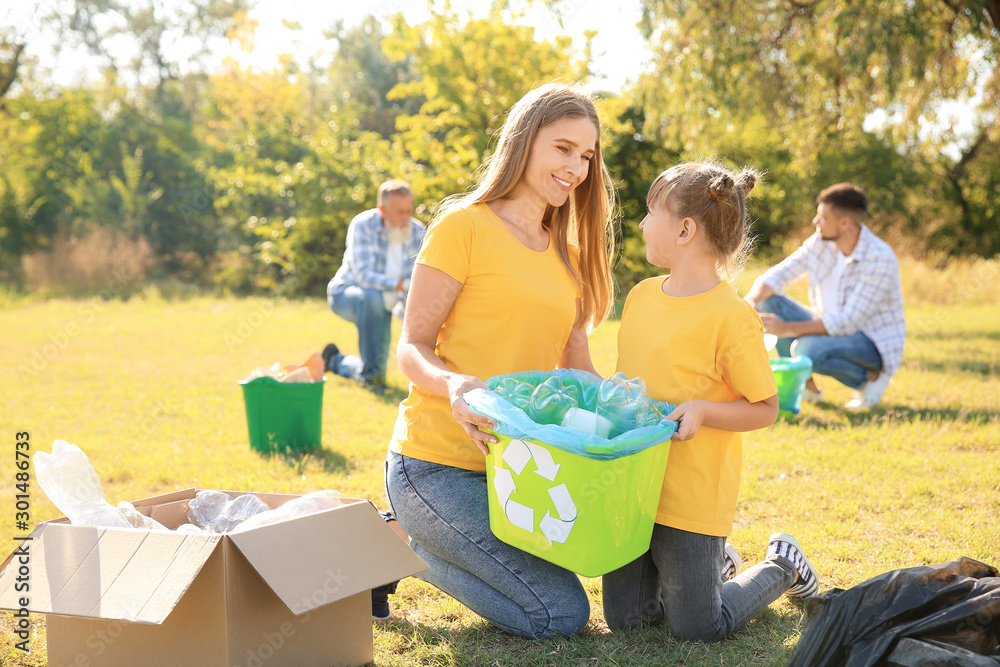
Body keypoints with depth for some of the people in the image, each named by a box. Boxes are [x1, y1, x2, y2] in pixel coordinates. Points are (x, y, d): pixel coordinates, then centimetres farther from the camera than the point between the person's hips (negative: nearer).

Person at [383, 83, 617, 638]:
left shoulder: (568, 253, 15)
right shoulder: (465, 225, -8)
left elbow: (577, 370, 13)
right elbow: (412, 349, -9)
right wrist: (453, 385, -31)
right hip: (440, 465, -8)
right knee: (563, 614, -12)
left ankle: (421, 537, 14)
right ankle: (401, 548, 3)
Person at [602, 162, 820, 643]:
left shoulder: (731, 318, -16)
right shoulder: (642, 295, 5)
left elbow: (765, 409, -10)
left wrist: (703, 410, -25)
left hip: (691, 497, -7)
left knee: (697, 630, 4)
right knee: (624, 617, 11)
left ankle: (782, 566, 28)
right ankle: (712, 560, 33)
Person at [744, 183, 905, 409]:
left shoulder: (880, 260, -24)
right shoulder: (820, 243, -4)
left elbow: (848, 321, -27)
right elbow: (777, 275, -3)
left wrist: (788, 329, -31)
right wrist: (751, 299, -27)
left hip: (874, 343, -7)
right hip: (831, 330, 7)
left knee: (806, 349, -35)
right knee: (771, 301, -10)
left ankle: (871, 377, -7)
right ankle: (806, 386, -3)